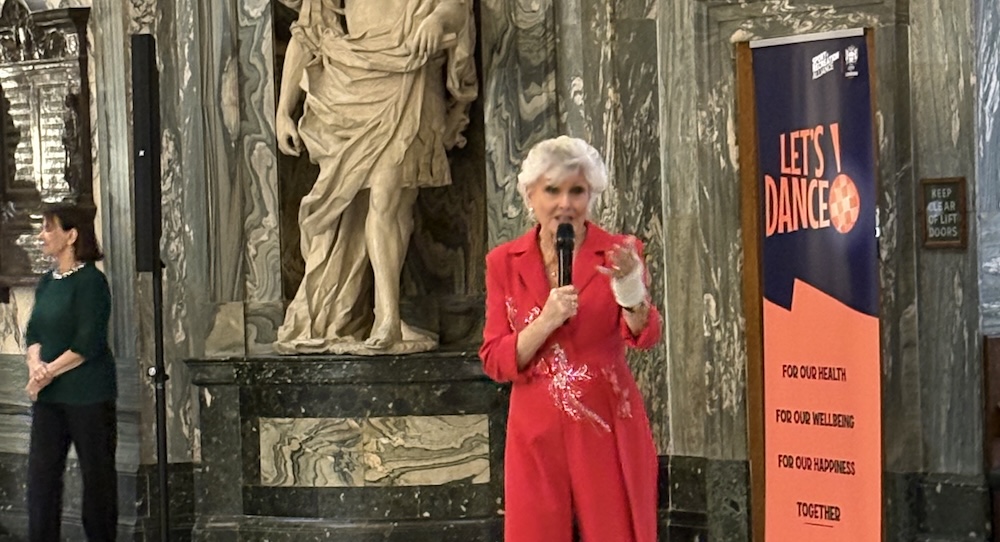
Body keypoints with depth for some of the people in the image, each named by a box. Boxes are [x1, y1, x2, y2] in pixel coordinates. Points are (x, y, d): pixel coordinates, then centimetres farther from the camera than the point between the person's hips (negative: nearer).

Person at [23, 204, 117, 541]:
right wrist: (35, 365, -9)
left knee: (97, 474, 2)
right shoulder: (47, 282, 13)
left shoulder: (90, 281, -11)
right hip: (48, 398, 7)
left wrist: (50, 372, -14)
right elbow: (34, 332, 11)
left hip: (88, 396, -7)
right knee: (41, 473, 5)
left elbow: (88, 344, -16)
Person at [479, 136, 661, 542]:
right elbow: (495, 362, -1)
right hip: (537, 432, 2)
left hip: (608, 429, -1)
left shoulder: (618, 252, -1)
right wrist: (546, 321, -17)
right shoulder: (504, 262, 4)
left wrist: (629, 285, -36)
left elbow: (645, 336, -16)